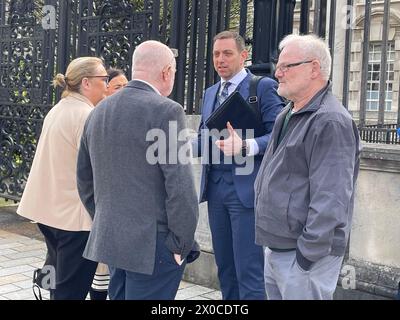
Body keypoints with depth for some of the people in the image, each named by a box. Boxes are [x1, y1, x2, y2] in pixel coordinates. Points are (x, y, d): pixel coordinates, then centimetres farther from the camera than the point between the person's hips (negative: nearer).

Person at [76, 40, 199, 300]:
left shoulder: (99, 111, 9)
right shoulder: (167, 111, -14)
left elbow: (85, 179, 16)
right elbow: (180, 186, -18)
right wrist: (184, 243, -9)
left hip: (108, 238, 7)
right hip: (154, 243, -7)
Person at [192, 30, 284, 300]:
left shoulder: (264, 87, -5)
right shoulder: (211, 93, 17)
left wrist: (245, 146, -27)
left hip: (245, 188, -7)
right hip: (215, 187, 7)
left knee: (249, 270, -5)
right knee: (225, 267, 14)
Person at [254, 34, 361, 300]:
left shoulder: (330, 122, -18)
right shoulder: (289, 114, 13)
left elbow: (330, 200, -23)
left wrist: (307, 255, -21)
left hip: (304, 254, -9)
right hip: (276, 248, 9)